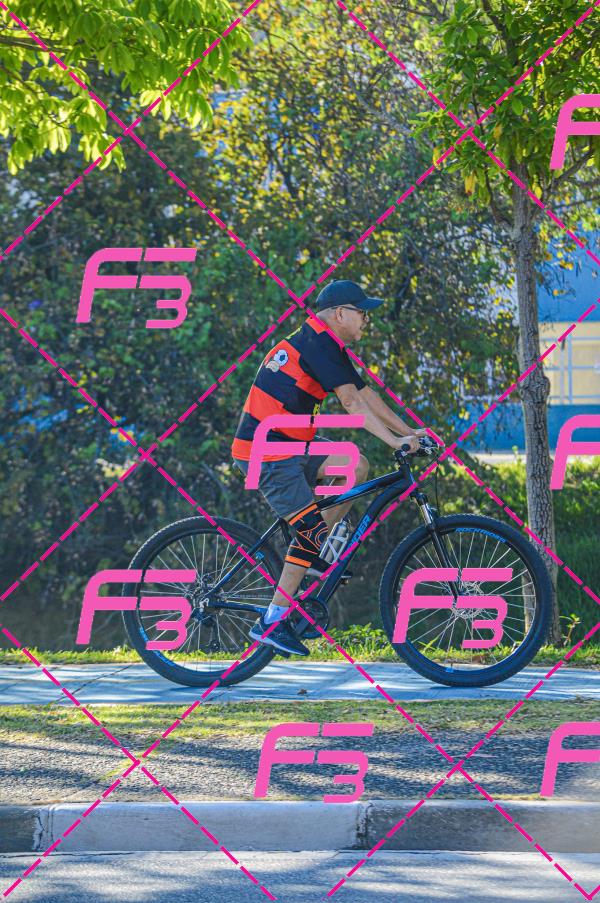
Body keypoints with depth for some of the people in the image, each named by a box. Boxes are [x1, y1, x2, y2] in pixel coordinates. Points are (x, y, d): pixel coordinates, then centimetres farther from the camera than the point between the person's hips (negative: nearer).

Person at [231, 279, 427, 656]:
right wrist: (394, 441, -24)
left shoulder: (328, 348, 16)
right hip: (266, 452, -9)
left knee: (357, 466, 3)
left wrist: (409, 431, 10)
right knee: (311, 527, -7)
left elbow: (367, 394, 16)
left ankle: (315, 553, 5)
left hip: (289, 443, 9)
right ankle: (273, 621, -1)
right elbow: (351, 401, -21)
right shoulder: (317, 342, -14)